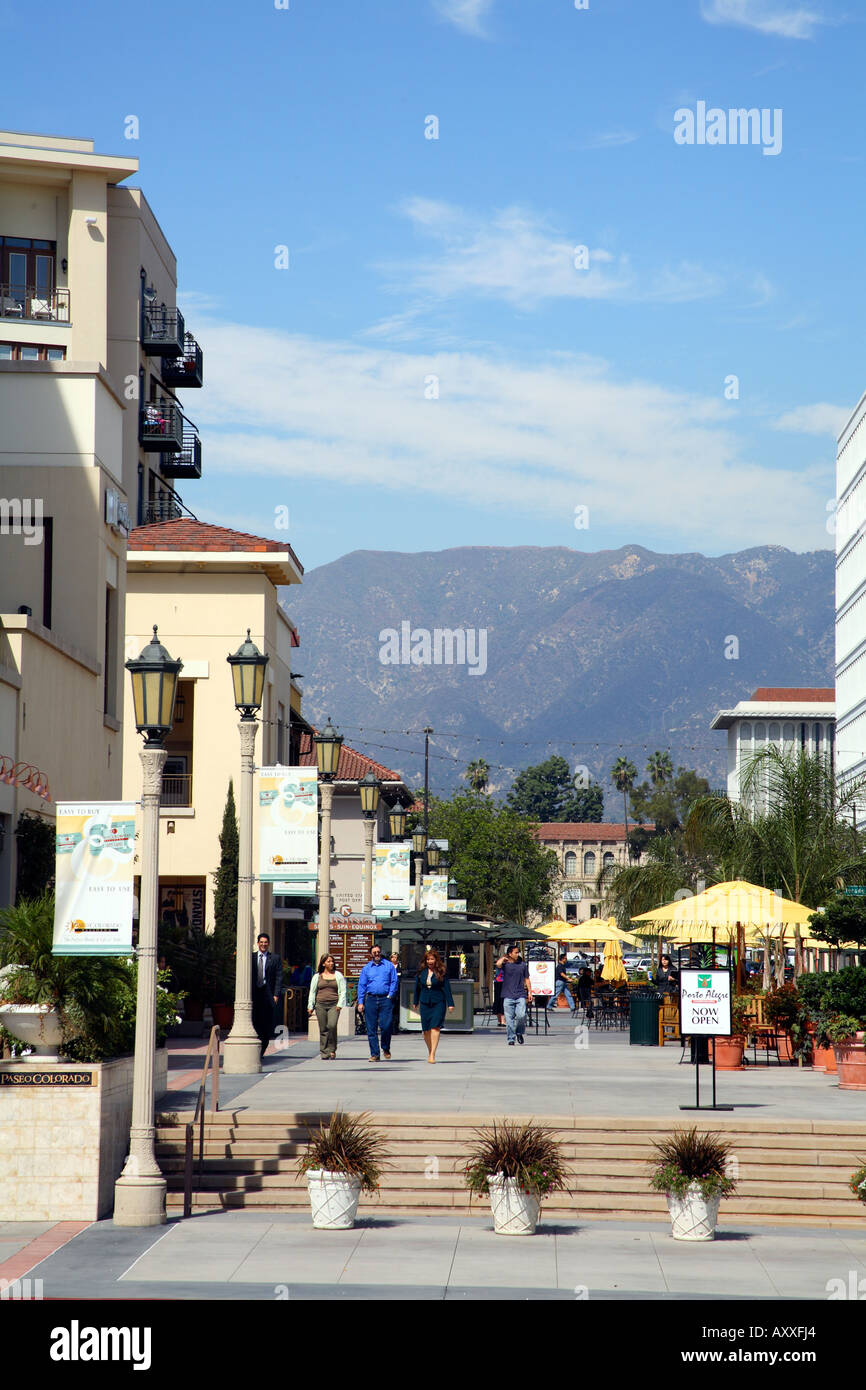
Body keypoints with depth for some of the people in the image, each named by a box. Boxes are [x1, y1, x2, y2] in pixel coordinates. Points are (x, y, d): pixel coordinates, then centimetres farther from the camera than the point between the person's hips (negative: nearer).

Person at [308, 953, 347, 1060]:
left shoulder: (338, 975, 11)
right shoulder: (317, 976, 13)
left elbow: (342, 991, 9)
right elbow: (312, 992, 15)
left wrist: (340, 1004, -3)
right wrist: (310, 1006, 8)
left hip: (334, 1005, -1)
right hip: (320, 1005, 1)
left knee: (332, 1026, -20)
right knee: (323, 1029, -2)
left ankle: (332, 1049, -6)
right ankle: (324, 1053, 4)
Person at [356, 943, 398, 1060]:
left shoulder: (389, 965, 10)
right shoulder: (366, 968, 13)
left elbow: (394, 982, 8)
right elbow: (361, 985, 11)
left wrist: (390, 995, -5)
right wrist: (360, 1002, 3)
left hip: (385, 999, -2)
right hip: (370, 999, 2)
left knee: (386, 1026, -11)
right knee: (371, 1028, -1)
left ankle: (386, 1049, 12)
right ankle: (374, 1054, 4)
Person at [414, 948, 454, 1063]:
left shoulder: (442, 972, -2)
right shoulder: (421, 972, 6)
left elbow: (447, 988, -3)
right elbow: (417, 988, 16)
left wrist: (450, 1004, -6)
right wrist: (416, 1002, 20)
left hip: (438, 1003, -3)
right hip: (424, 1003, 3)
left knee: (435, 1027, -16)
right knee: (426, 1030, 5)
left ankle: (432, 1054, -18)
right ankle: (430, 1052, 23)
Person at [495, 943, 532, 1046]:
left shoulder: (522, 964, 11)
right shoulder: (505, 964, 3)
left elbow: (526, 979, 15)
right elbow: (498, 964, -22)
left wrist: (529, 992, 10)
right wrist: (503, 958, -7)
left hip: (520, 995, 1)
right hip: (508, 996, -1)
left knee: (521, 1015, -12)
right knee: (509, 1018, -1)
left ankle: (519, 1033, 13)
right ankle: (511, 1039, 7)